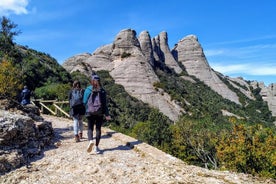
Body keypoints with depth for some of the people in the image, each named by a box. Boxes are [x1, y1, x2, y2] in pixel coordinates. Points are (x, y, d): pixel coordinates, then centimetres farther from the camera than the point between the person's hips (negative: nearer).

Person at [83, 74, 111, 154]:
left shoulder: (88, 90, -3)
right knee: (98, 129, 9)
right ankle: (96, 147, 12)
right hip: (100, 113, 0)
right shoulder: (102, 91, -3)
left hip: (90, 112, 0)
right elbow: (104, 103, -4)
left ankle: (91, 141, -17)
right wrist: (107, 114, 0)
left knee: (90, 128, 11)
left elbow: (84, 102, 0)